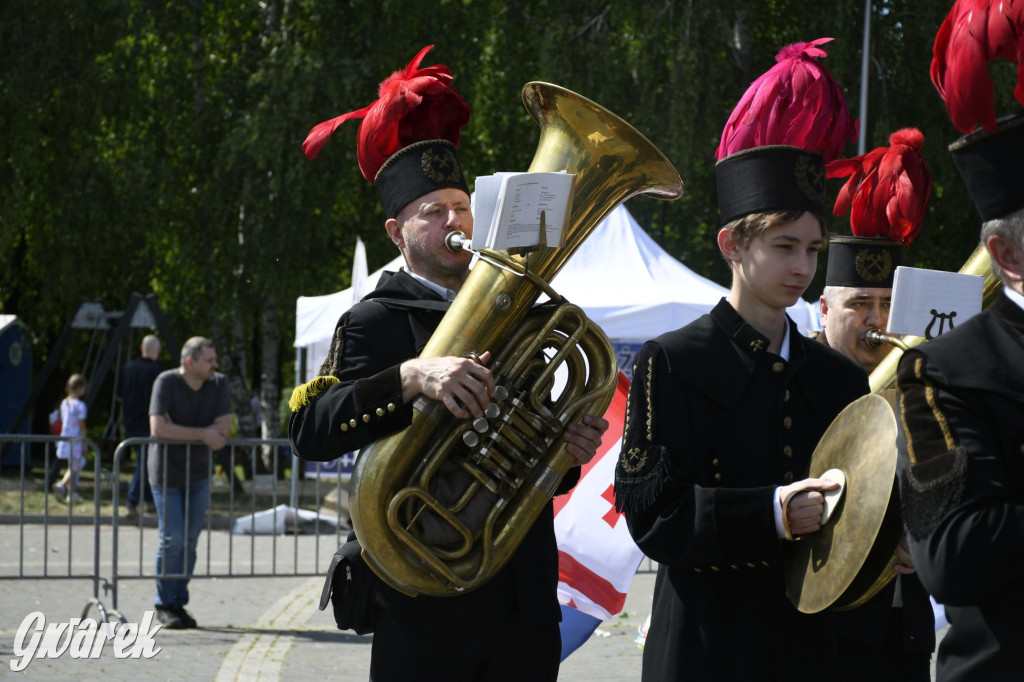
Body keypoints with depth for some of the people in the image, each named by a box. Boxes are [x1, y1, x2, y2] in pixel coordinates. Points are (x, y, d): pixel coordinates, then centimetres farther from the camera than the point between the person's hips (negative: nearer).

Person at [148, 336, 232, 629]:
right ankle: (164, 606, 5)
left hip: (198, 473, 4)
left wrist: (179, 432, -18)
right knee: (173, 538, -7)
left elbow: (223, 429, -11)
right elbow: (158, 428, -27)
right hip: (166, 471, -4)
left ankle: (179, 602, 14)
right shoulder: (166, 382, -17)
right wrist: (201, 434, -23)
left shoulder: (218, 383, -5)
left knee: (190, 539, 5)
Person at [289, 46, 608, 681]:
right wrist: (413, 377, -31)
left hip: (526, 612, 6)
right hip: (428, 614, -6)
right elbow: (311, 430, -19)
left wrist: (569, 451, 0)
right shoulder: (375, 321, -1)